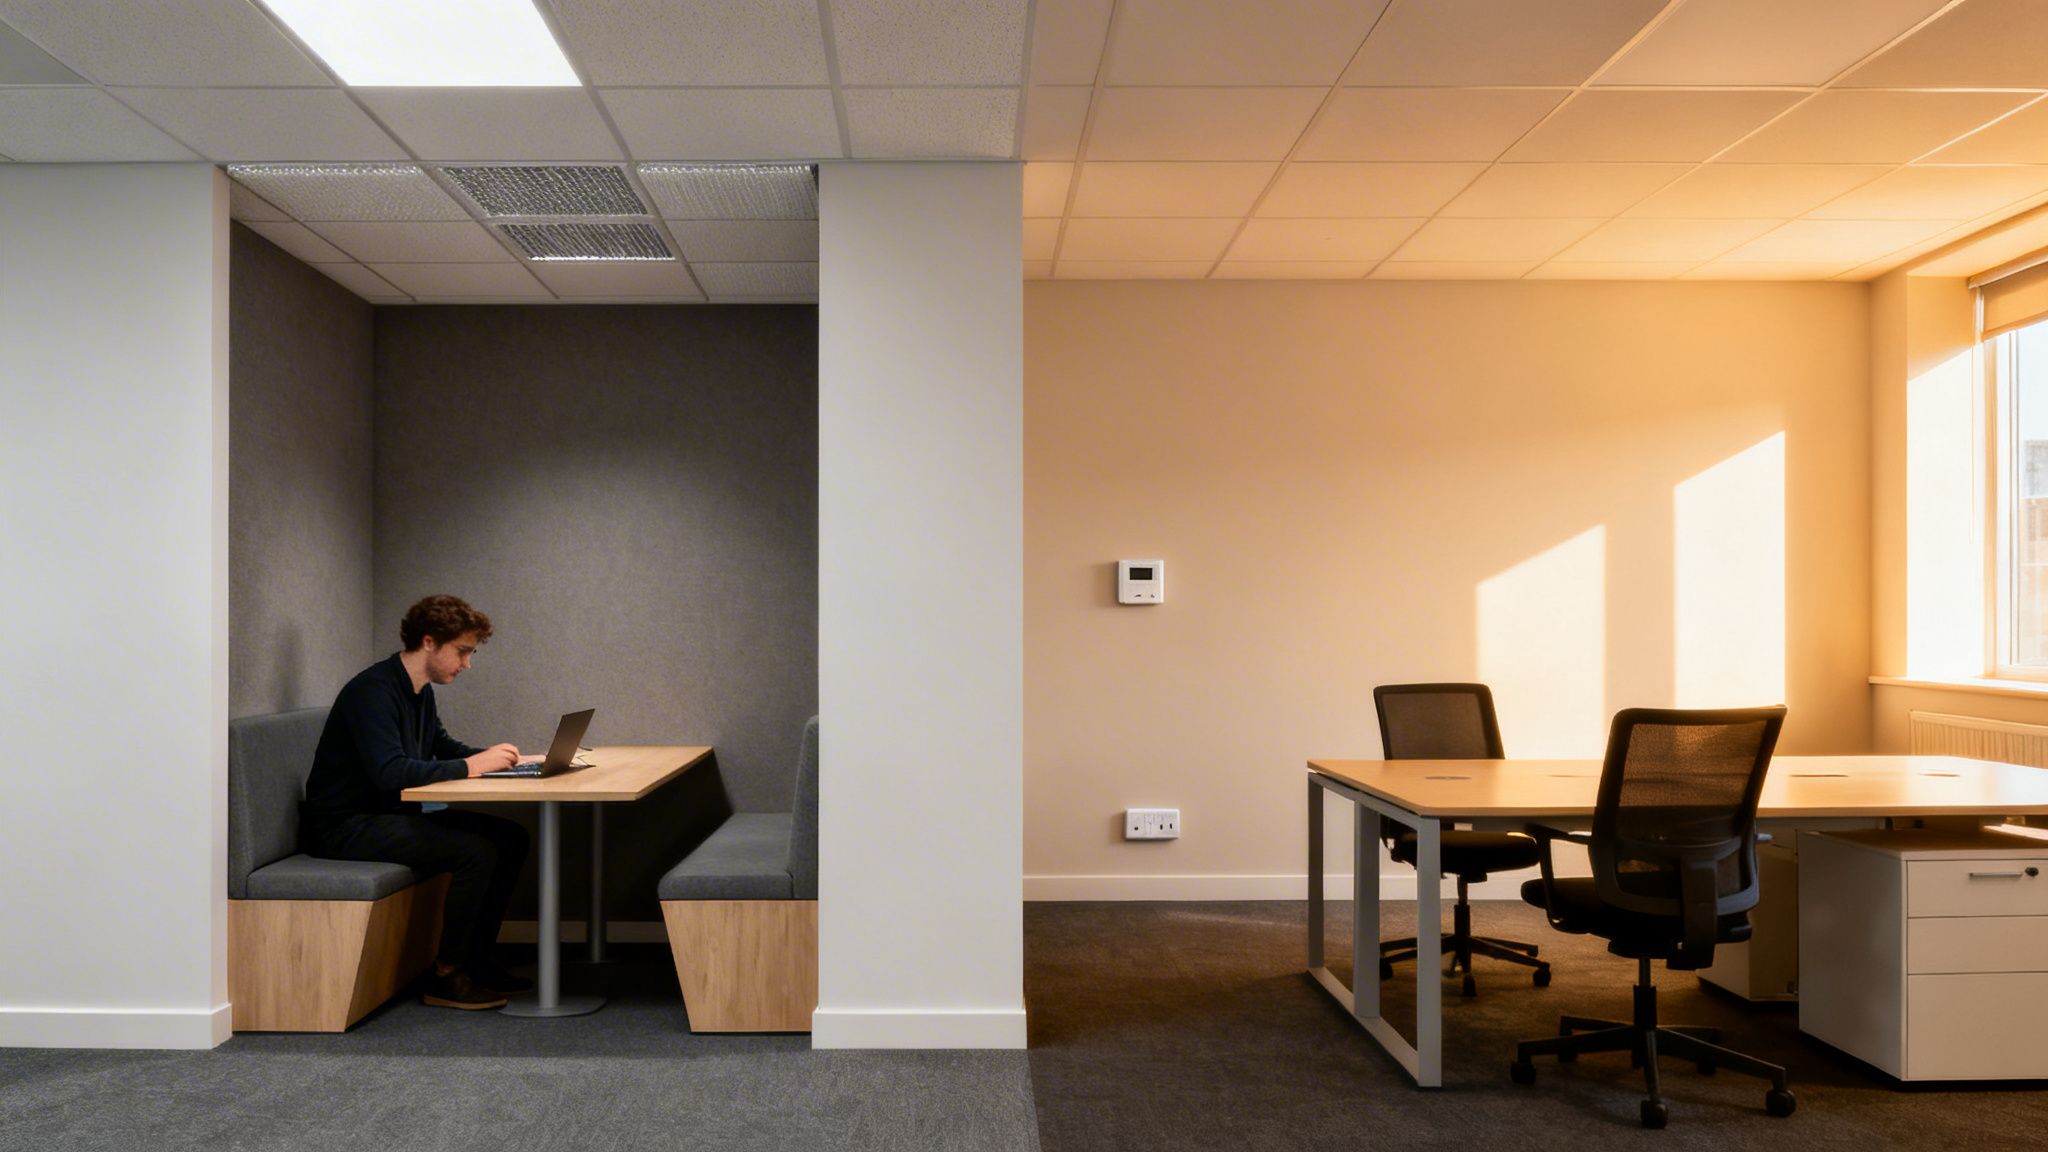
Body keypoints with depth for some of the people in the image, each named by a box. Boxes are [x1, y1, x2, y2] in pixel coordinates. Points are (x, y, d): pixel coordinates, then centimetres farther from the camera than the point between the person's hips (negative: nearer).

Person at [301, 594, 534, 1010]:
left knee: (510, 838, 0)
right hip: (345, 827, -10)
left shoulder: (419, 691, 11)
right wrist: (470, 766, -26)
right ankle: (447, 976, -12)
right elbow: (389, 771, -31)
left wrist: (495, 756, 5)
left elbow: (443, 746, 24)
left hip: (390, 816, 10)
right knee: (476, 850, -25)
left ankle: (478, 959, 7)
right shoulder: (373, 690, -20)